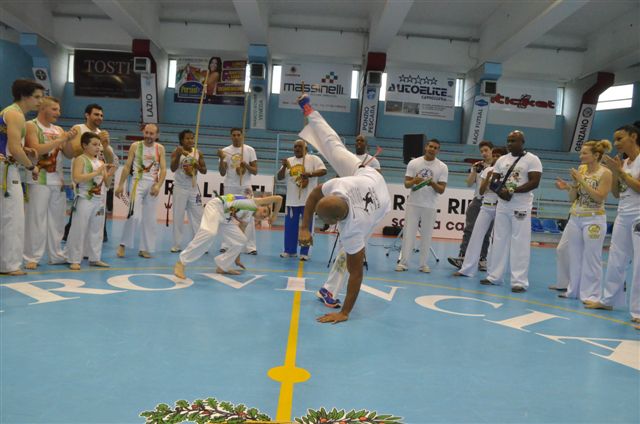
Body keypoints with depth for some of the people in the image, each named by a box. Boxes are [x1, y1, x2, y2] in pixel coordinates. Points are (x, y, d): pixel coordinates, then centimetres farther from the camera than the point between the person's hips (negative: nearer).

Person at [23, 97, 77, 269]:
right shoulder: (31, 126, -3)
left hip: (58, 180, 6)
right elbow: (36, 150, -16)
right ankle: (32, 257, 1)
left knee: (57, 220, 9)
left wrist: (68, 141, -7)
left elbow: (69, 155, 11)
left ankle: (56, 255, 17)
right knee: (36, 219, -5)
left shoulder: (58, 130, 14)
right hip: (39, 180, -6)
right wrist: (61, 140, -15)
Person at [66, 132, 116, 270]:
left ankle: (95, 258, 20)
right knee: (79, 230, -3)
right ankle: (74, 260, 5)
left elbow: (106, 184, 15)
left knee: (96, 231, 11)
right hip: (85, 200, -6)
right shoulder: (80, 159, -5)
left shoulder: (100, 162, 13)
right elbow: (76, 178, -20)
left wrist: (110, 174, -4)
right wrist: (97, 172, -21)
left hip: (99, 201, 7)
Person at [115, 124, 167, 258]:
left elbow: (163, 169, -2)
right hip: (138, 183, -2)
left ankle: (144, 249, 14)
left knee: (149, 219, 5)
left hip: (153, 185, 2)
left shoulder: (160, 148, 4)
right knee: (134, 216, -16)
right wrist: (121, 185, -2)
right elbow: (127, 166, 3)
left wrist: (158, 185, -16)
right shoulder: (135, 146, 2)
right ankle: (123, 244, 0)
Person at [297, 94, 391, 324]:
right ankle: (309, 110, 43)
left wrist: (345, 313, -33)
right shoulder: (337, 186, -43)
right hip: (364, 174, 3)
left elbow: (356, 273, -37)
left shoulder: (351, 230, -44)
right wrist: (304, 227, -25)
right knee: (333, 146, 22)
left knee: (347, 252, -3)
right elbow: (314, 193, -20)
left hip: (379, 206, -3)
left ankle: (329, 291, 14)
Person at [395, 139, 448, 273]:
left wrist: (433, 184, -22)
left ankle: (423, 264, 13)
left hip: (430, 206, 0)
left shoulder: (442, 167, 2)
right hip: (413, 204, 0)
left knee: (426, 236, 5)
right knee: (408, 233, -1)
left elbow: (441, 190, -1)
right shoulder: (413, 163, 3)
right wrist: (413, 181, -20)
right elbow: (406, 184, 2)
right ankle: (403, 262, 4)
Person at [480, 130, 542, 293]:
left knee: (520, 243, -5)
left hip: (521, 207, -5)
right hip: (502, 205, 5)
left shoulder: (532, 160, -4)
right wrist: (499, 191, -13)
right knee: (499, 241, 9)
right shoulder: (502, 160, 11)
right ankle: (494, 276, 17)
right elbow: (493, 182, 9)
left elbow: (534, 182, -13)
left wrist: (512, 191, -21)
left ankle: (520, 281, 0)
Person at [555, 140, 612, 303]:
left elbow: (600, 197, -16)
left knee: (591, 259, -1)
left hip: (594, 219, -6)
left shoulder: (605, 173, -8)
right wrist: (570, 186, -10)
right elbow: (573, 198, 9)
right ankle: (573, 290, 22)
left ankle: (590, 294, 8)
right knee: (574, 257, 11)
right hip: (575, 218, 6)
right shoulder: (580, 170, 7)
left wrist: (582, 181, -18)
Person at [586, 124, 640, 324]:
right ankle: (608, 299, 24)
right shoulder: (623, 162, 12)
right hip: (623, 216, 8)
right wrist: (615, 171, 0)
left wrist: (619, 171, -15)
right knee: (616, 260, 13)